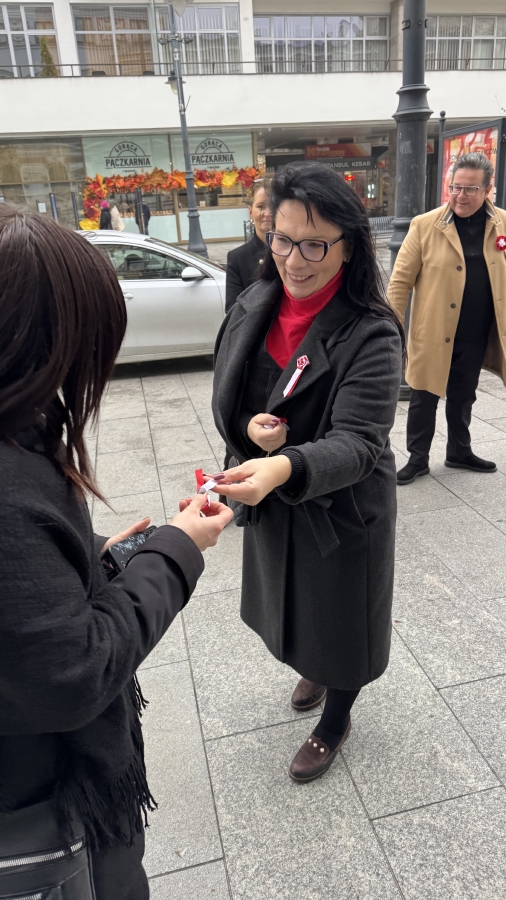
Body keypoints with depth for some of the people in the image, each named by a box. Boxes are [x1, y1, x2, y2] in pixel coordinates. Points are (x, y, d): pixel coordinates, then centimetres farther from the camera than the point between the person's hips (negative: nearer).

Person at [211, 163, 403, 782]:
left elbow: (357, 443, -31)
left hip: (343, 508, -5)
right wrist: (250, 428, -22)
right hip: (268, 499, 6)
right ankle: (312, 670, 61)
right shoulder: (254, 308, -6)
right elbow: (225, 399, 1)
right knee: (292, 600, 27)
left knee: (340, 615, 16)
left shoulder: (370, 333, -23)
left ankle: (335, 719, 48)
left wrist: (285, 466, -50)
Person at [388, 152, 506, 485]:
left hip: (476, 336, 3)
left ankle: (459, 452, 35)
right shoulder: (426, 224, -7)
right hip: (434, 334, -3)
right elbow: (401, 279, -7)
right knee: (424, 399, 6)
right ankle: (418, 459, 20)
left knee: (463, 398, 17)